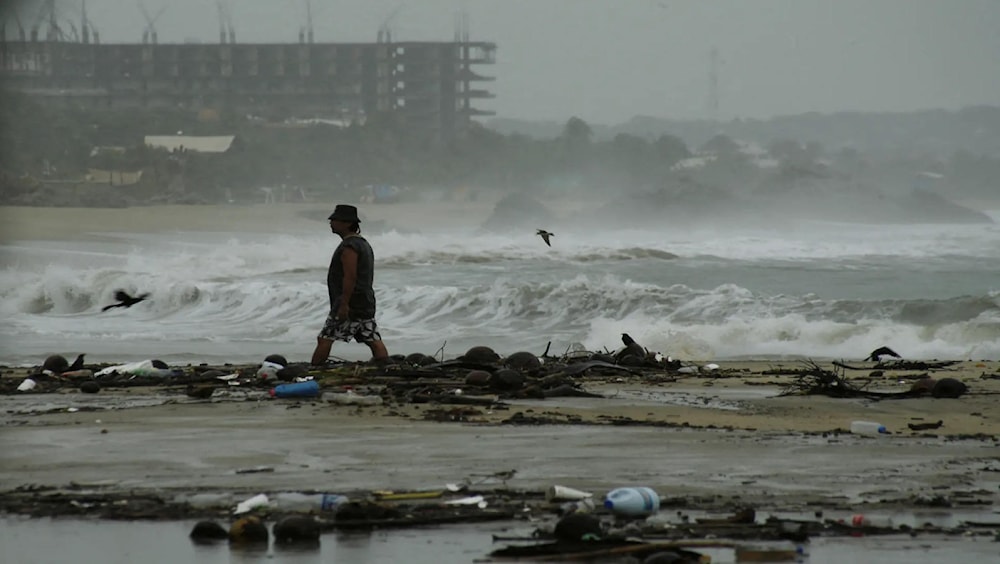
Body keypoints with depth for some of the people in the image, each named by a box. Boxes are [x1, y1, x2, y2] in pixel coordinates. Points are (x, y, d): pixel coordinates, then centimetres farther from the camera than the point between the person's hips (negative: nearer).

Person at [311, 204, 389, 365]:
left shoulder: (349, 246, -13)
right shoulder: (363, 243, 20)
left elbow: (350, 276, -22)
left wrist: (344, 304, -24)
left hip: (350, 303, -10)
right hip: (366, 304, 10)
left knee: (325, 339, -7)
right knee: (374, 341, 3)